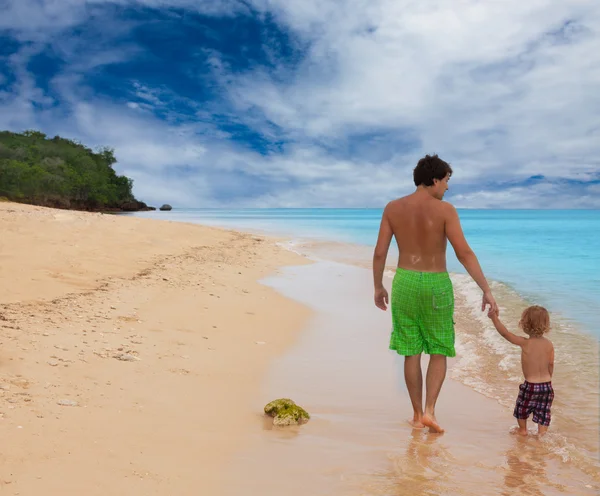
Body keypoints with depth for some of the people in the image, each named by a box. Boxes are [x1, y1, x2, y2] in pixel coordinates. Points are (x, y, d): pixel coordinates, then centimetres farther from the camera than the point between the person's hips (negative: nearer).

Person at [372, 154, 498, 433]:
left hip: (405, 283, 3)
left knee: (412, 353, 12)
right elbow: (464, 254, -17)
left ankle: (417, 415, 18)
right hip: (436, 286, -2)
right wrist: (486, 290, -14)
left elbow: (379, 253, 0)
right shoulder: (445, 210, -12)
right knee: (439, 352, 12)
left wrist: (378, 287, 13)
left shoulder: (393, 208, -2)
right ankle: (429, 411, -2)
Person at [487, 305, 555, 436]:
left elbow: (505, 333, -14)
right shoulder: (549, 344, -5)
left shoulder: (524, 343, -17)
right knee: (543, 411, 13)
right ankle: (541, 433, 10)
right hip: (546, 385, 2)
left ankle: (523, 429, 37)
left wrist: (494, 317, -8)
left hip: (530, 385, -2)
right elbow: (551, 365, 3)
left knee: (522, 407, 22)